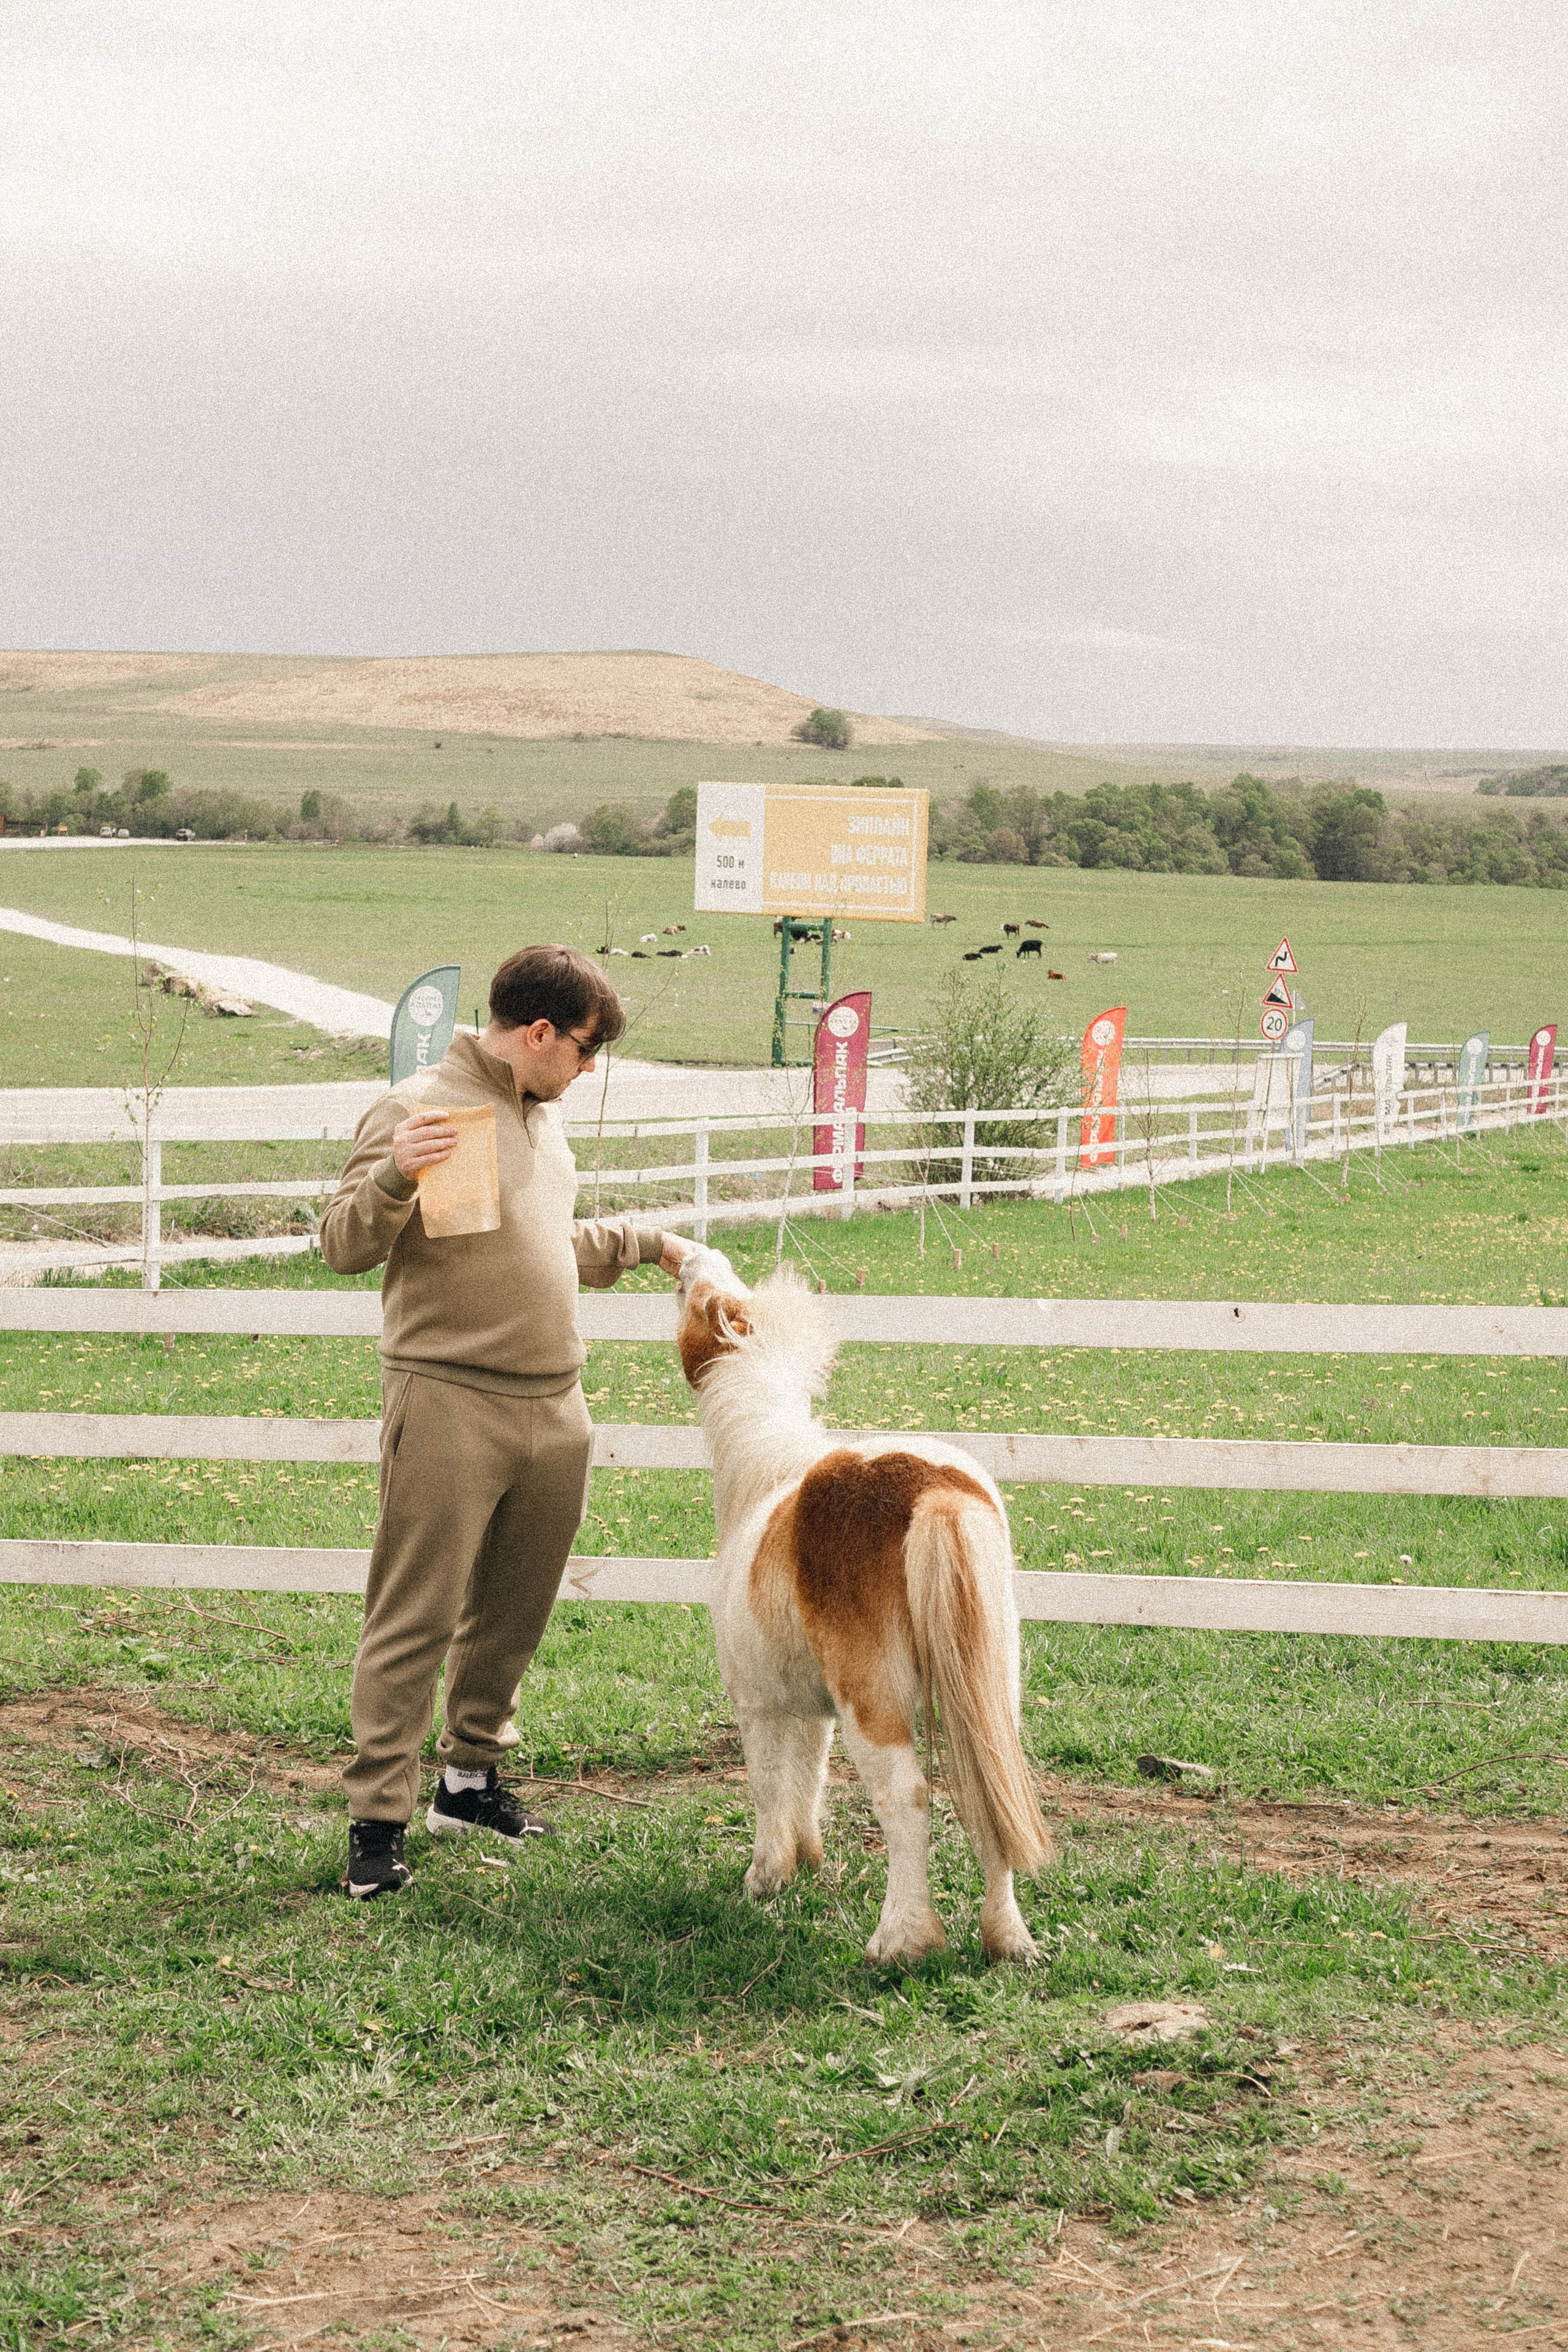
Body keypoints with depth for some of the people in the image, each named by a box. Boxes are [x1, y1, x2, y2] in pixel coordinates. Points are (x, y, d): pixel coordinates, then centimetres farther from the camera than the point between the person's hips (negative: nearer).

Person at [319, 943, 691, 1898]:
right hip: (450, 1405, -8)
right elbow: (344, 1247, -13)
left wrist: (646, 1241, 30)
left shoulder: (545, 1118, 18)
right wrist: (394, 1178, -30)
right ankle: (379, 1819, -2)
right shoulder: (419, 1109, -9)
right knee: (416, 1619, -6)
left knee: (513, 1613, 15)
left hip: (554, 1411, 8)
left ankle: (472, 1776, 29)